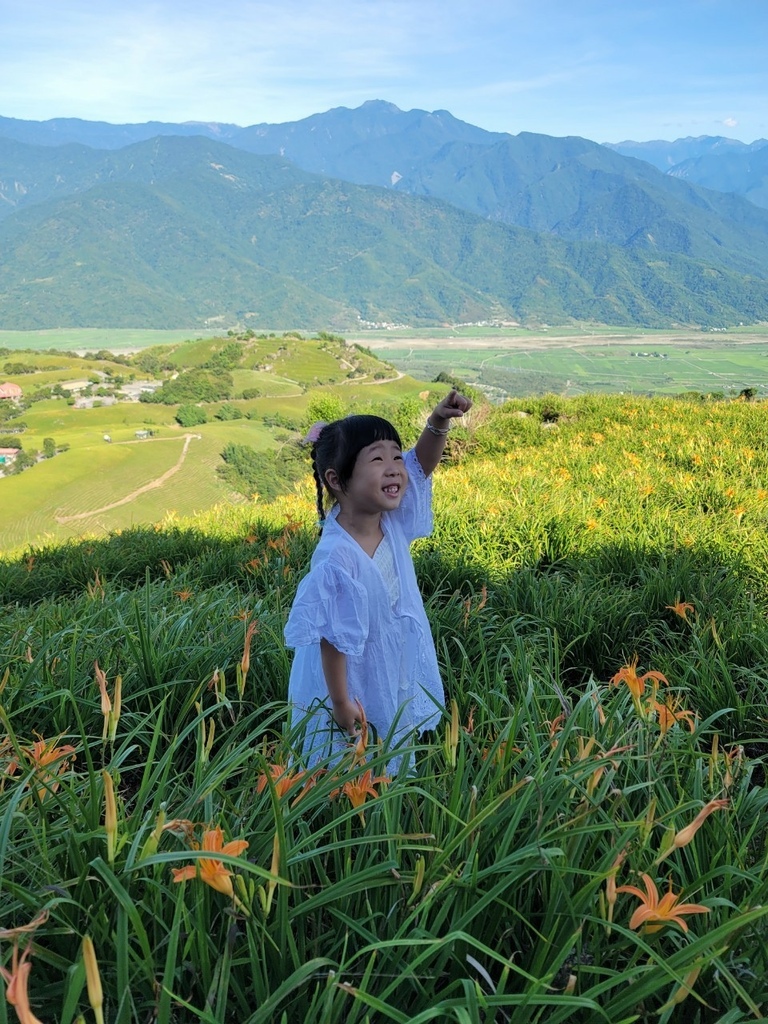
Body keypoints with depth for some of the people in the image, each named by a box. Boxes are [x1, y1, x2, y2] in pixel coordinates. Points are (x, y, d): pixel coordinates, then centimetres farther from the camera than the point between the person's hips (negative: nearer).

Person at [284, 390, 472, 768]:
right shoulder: (337, 558, -33)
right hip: (354, 687, -7)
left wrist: (439, 422, -23)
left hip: (397, 678, 7)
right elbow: (333, 637, -26)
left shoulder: (392, 521, -13)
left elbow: (422, 463, -4)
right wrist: (340, 703, -17)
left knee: (390, 764, 26)